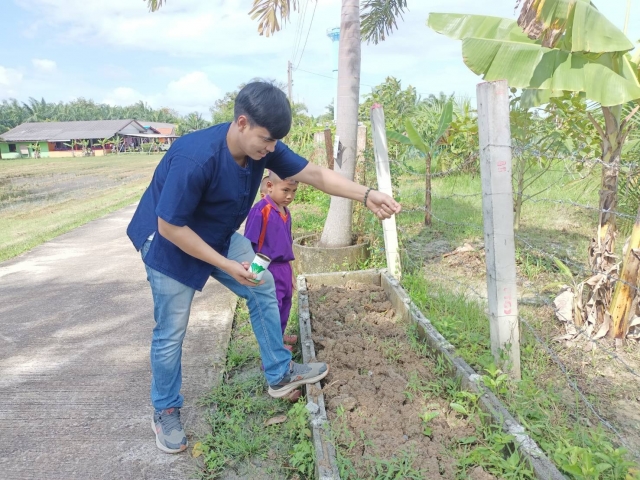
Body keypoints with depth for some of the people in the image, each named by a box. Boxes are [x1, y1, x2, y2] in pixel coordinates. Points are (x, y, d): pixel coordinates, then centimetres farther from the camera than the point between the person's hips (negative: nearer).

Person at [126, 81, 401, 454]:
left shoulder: (263, 147, -16)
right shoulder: (195, 158, -37)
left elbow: (315, 174, -14)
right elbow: (170, 227, -30)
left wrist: (367, 195, -26)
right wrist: (226, 265, -26)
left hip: (219, 236, 7)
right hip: (169, 244, -7)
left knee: (263, 288, 5)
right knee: (171, 332, 1)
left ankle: (280, 375, 20)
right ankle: (165, 411, 26)